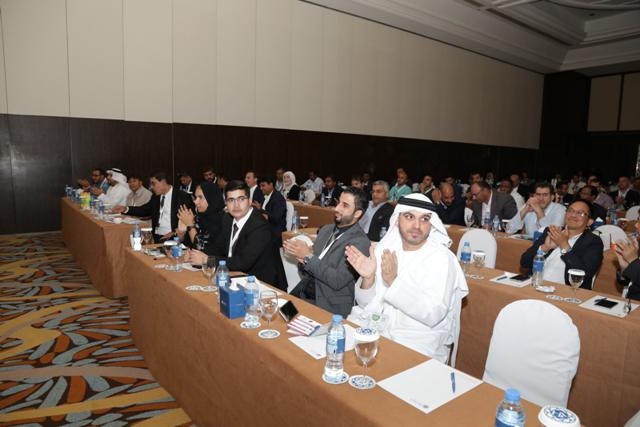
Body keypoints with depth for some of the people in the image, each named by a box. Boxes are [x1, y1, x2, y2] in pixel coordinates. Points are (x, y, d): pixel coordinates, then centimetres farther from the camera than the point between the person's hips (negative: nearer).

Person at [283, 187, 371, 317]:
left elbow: (338, 281, -21)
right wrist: (300, 255, -9)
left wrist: (308, 257, -18)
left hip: (330, 306, -6)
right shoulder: (326, 229, 9)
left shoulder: (360, 242, -13)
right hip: (302, 294, 7)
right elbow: (306, 272, 13)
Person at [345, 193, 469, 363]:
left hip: (420, 342, -4)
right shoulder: (384, 249, 1)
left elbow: (434, 315, -22)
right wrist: (368, 279, -19)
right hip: (379, 330, 4)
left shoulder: (442, 258, -11)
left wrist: (394, 281, -30)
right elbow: (365, 304, 1)